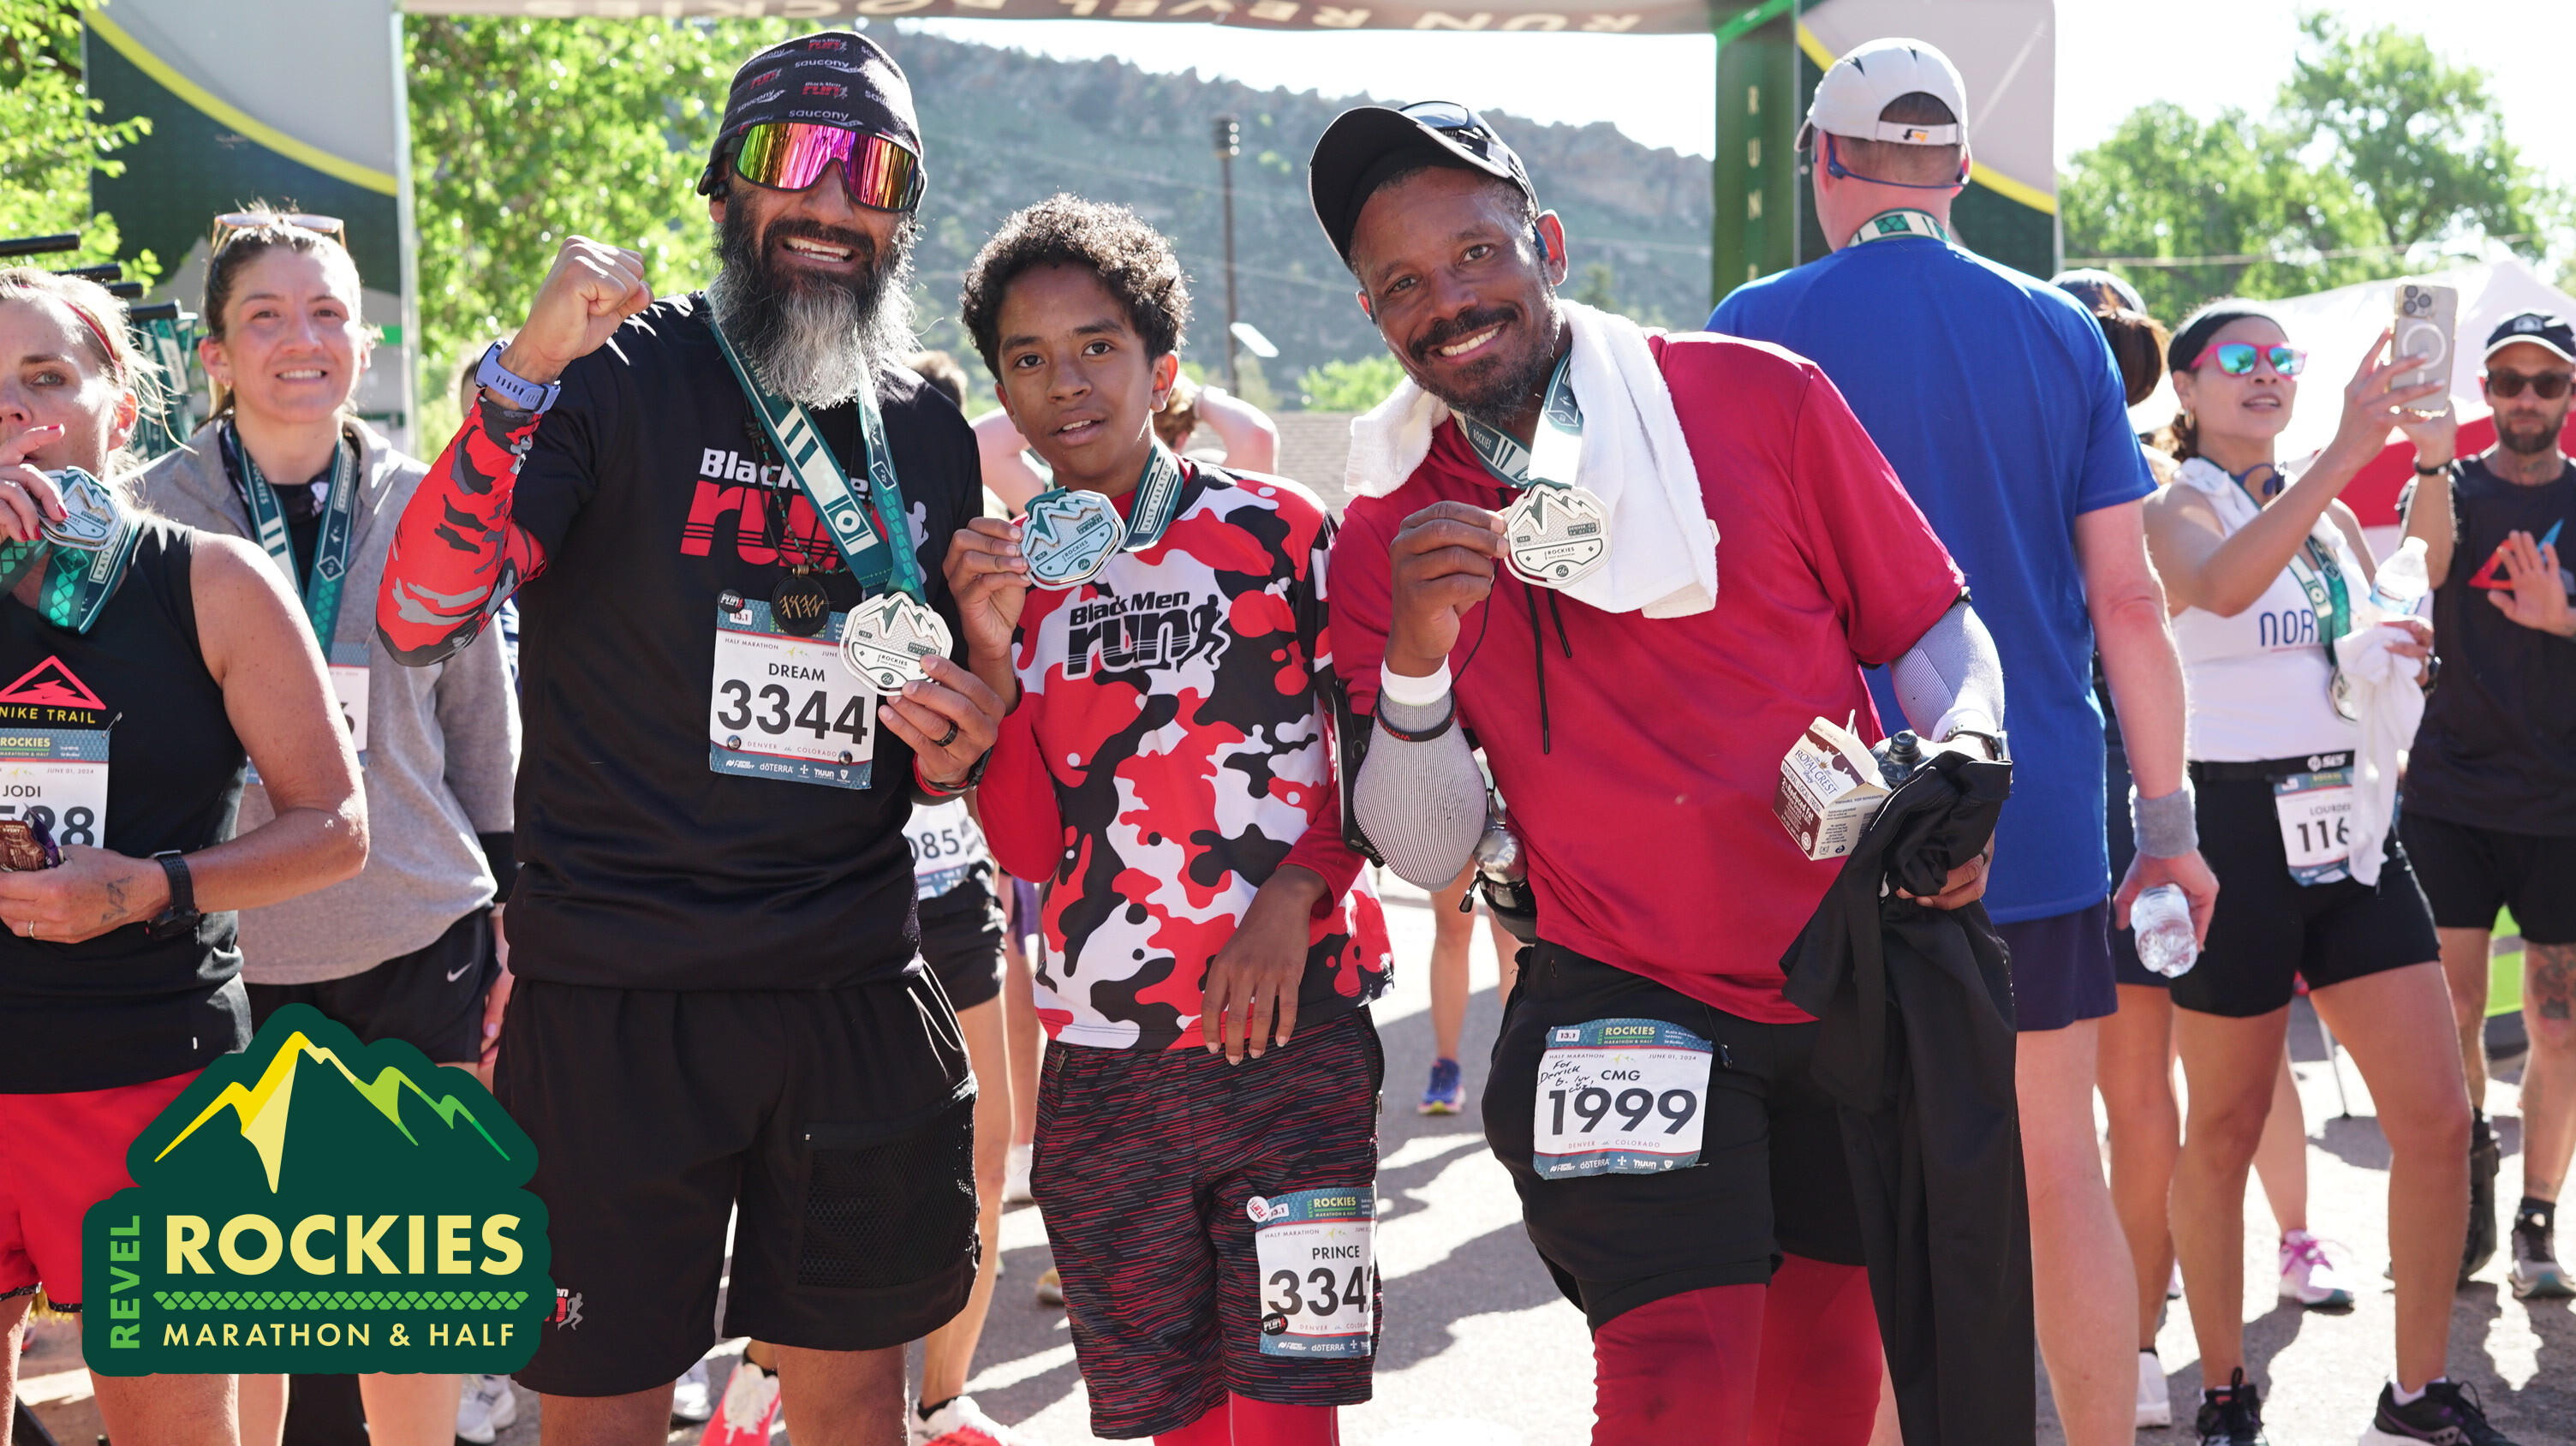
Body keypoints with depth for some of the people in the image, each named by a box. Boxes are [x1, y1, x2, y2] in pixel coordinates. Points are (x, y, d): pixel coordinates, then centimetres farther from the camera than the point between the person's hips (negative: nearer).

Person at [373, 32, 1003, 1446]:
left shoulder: (930, 438, 11)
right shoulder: (618, 379, -4)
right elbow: (417, 617, -17)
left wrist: (958, 743, -1)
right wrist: (524, 374, -28)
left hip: (856, 994, 4)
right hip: (614, 994, -4)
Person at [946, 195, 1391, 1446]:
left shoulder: (1277, 530, 0)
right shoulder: (1007, 574, 10)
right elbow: (1026, 847, 2)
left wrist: (1294, 892, -12)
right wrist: (992, 652, -9)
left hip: (1287, 1040, -3)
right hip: (1101, 1073, 3)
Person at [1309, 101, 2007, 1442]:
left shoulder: (1761, 401, -6)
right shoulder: (1385, 539, -1)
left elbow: (1936, 633, 2)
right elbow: (1425, 854, -3)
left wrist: (1964, 762, -19)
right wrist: (1414, 656, -19)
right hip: (1625, 1000, -1)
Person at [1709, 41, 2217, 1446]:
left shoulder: (1758, 328, -4)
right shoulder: (2059, 331, 4)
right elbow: (2128, 600, 3)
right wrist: (2168, 823, 9)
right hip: (2040, 822, 3)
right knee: (2058, 1167, 11)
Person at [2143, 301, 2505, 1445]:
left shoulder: (2333, 517, 15)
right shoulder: (2171, 509, -4)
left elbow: (2384, 647, 26)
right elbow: (2221, 585, -29)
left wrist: (2403, 653, 3)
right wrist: (2344, 450, -36)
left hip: (2350, 825, 6)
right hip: (2235, 824, -6)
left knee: (2437, 1118, 0)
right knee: (2225, 1128, 5)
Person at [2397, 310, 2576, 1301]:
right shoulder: (2450, 487, 6)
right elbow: (2424, 568, -16)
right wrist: (2433, 459, -31)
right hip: (2451, 790, 0)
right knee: (2452, 1006, -3)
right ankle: (2469, 1185, 14)